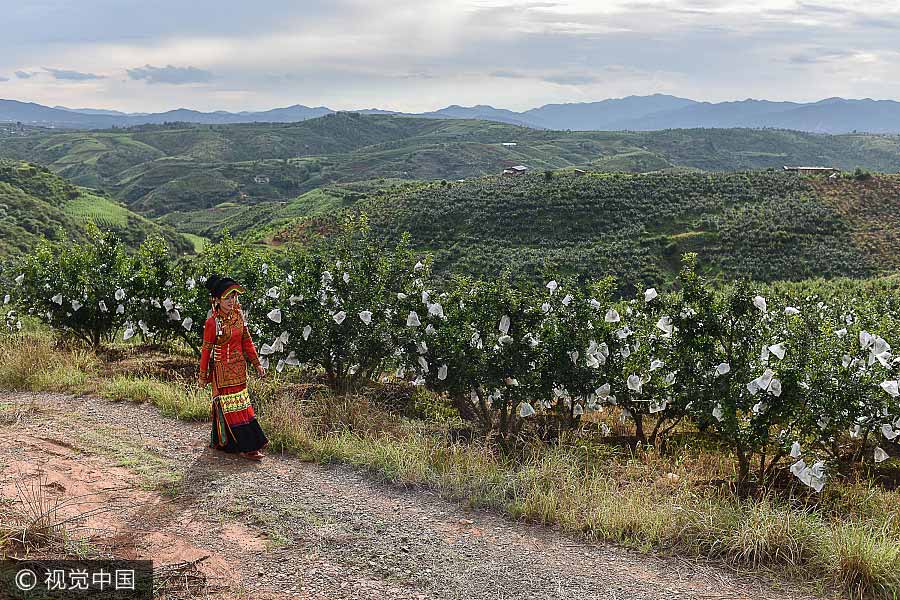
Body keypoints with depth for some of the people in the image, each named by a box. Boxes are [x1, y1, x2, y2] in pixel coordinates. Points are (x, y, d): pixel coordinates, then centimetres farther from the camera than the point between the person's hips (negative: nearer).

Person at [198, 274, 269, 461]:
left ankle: (221, 442, 27)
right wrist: (203, 376, -6)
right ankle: (247, 447, -1)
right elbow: (206, 349, -10)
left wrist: (257, 364, 8)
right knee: (231, 406, -2)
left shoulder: (238, 316, 2)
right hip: (222, 368, -7)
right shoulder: (212, 322, -15)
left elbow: (247, 341, 10)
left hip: (239, 367, 7)